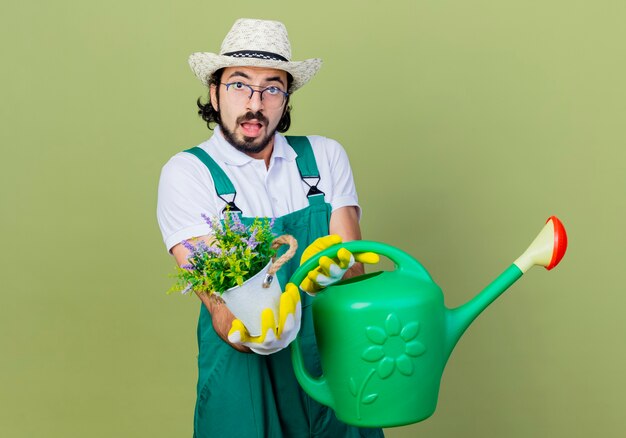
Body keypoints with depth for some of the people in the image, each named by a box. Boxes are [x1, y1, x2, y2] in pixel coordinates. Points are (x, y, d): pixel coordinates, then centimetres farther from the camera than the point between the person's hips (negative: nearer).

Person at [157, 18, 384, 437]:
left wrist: (331, 270, -29)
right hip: (245, 380, -3)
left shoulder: (324, 156, 3)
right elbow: (217, 299, -16)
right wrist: (249, 334, -37)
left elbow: (354, 266, -6)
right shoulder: (187, 173, -8)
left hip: (336, 370, 3)